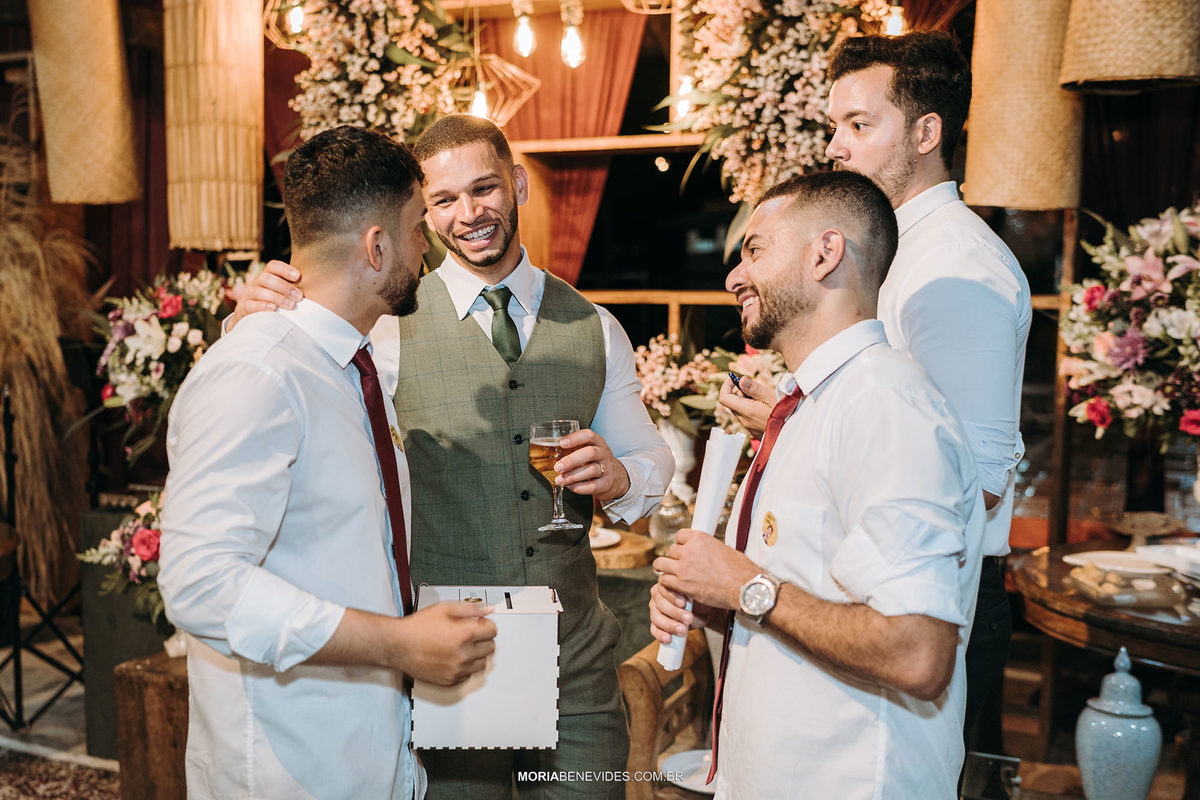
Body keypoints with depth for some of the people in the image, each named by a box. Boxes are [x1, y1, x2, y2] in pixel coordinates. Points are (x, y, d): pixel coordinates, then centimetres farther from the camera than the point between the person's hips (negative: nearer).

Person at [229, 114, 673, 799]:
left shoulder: (594, 328, 5)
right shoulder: (389, 326, -7)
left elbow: (652, 462, 13)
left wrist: (620, 478, -11)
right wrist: (249, 325, -24)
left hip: (576, 664, 3)